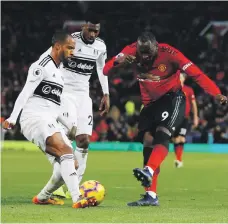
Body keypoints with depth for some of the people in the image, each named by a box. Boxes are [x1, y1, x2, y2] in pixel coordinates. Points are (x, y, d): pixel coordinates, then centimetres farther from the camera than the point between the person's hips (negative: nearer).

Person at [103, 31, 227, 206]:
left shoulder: (168, 54, -23)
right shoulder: (131, 52, -12)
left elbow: (196, 73, -26)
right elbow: (107, 71, -14)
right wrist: (119, 62, -37)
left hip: (173, 99, -5)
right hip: (150, 103, 6)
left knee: (162, 136, -29)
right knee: (148, 145, 2)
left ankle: (149, 172, -48)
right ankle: (151, 196, 4)